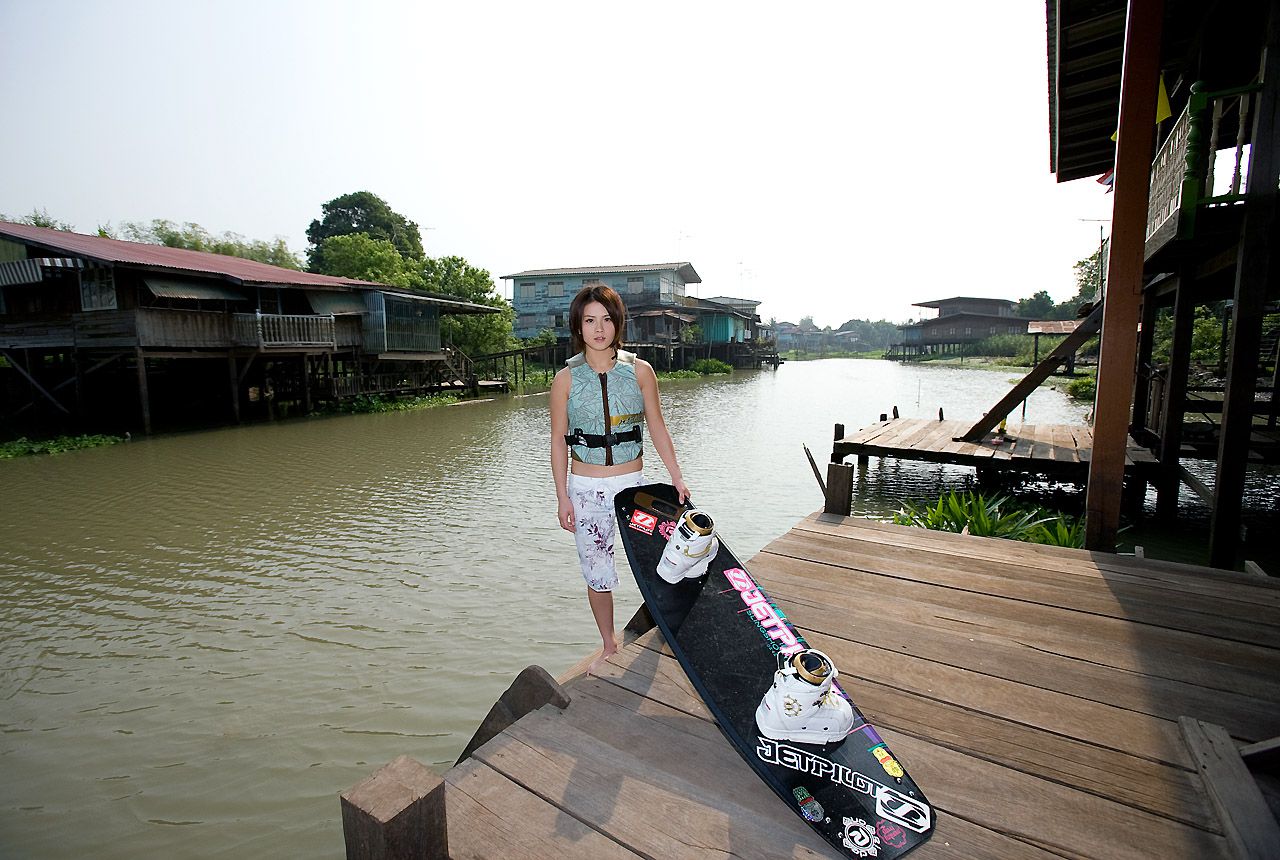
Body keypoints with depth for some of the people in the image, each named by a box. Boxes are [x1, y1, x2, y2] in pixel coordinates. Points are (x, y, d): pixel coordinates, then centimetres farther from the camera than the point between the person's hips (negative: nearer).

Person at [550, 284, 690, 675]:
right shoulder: (566, 378, -3)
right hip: (585, 488, 0)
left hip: (632, 484, 0)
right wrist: (562, 497, -2)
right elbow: (559, 441, 0)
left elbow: (657, 427, 5)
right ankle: (609, 646, 32)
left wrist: (677, 477, 2)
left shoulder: (640, 371, -2)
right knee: (597, 575, 9)